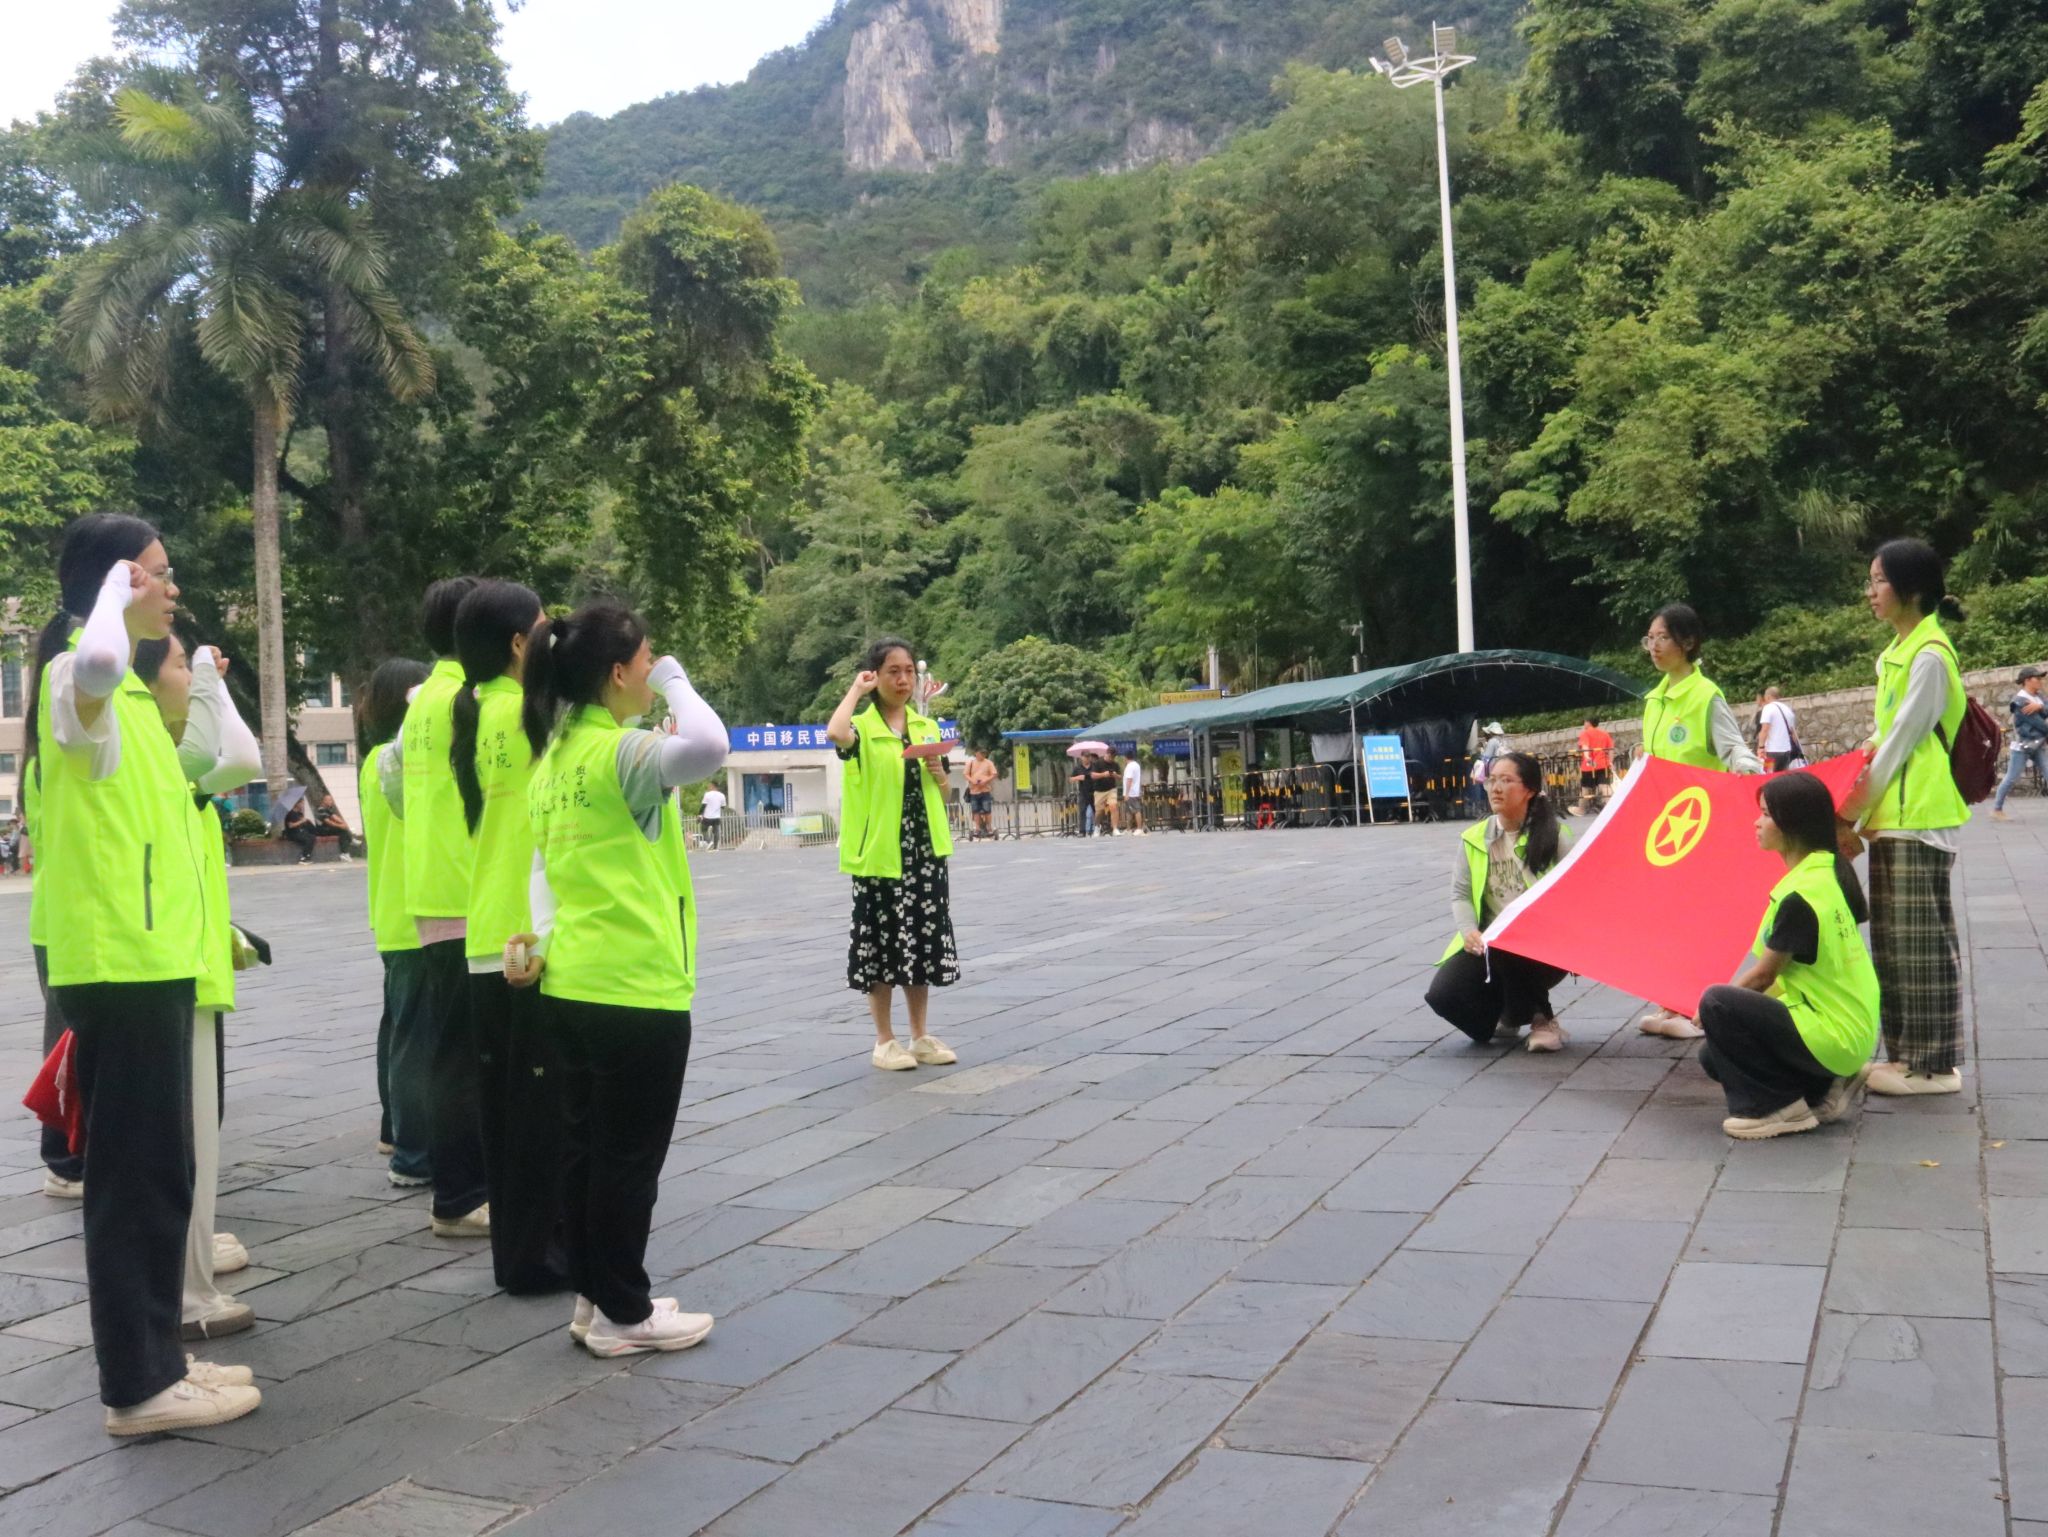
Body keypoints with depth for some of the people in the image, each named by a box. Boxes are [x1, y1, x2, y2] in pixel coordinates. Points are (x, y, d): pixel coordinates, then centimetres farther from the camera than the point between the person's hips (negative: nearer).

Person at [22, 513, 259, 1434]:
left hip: (147, 960, 10)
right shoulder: (76, 677, -13)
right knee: (136, 1173, -3)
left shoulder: (123, 692, 18)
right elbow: (99, 659, -40)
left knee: (156, 1170, 15)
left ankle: (155, 1359, 24)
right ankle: (138, 1385, 6)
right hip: (119, 963, -10)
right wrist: (112, 593, -23)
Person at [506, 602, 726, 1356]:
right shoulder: (621, 752, -17)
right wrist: (675, 682, -18)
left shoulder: (555, 756, 11)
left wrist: (542, 936, 4)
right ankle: (623, 1312, 12)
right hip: (636, 987, -9)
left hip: (570, 982, 9)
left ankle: (594, 1297, 24)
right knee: (629, 1156, 2)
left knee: (585, 1146, 14)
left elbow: (543, 862, 13)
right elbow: (707, 747, -36)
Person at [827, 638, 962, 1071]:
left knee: (924, 939, 9)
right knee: (881, 942, 2)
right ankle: (884, 1040, 12)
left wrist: (938, 772, -3)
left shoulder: (927, 727, 12)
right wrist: (856, 689, -15)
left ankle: (920, 1035, 21)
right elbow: (835, 733, -30)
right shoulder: (863, 726, -4)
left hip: (924, 848, 5)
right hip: (879, 850, -5)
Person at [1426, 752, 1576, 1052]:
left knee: (1508, 951, -39)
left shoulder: (1554, 835, -3)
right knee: (1444, 993, -20)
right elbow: (1460, 894, 6)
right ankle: (1502, 1015, 16)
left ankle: (1541, 1019, -7)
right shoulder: (1474, 838, 7)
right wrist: (1469, 931, -15)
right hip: (1487, 945, 4)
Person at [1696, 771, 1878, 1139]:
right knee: (1713, 1055, 10)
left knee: (1715, 1005, -17)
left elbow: (1762, 975, -13)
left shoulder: (1799, 894, -22)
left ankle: (1775, 1107, -7)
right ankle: (1824, 1090, 8)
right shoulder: (1833, 870, 6)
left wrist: (1712, 1009, 1)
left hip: (1833, 1038, -9)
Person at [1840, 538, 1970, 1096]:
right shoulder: (1894, 654, 15)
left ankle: (1934, 1063, 3)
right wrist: (1860, 817, 12)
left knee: (1921, 941, -4)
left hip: (1919, 820, -9)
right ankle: (1906, 1053, 18)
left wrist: (1848, 814, -11)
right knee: (1892, 942, 11)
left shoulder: (1930, 656, -13)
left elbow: (1901, 744, -15)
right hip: (1890, 818, 9)